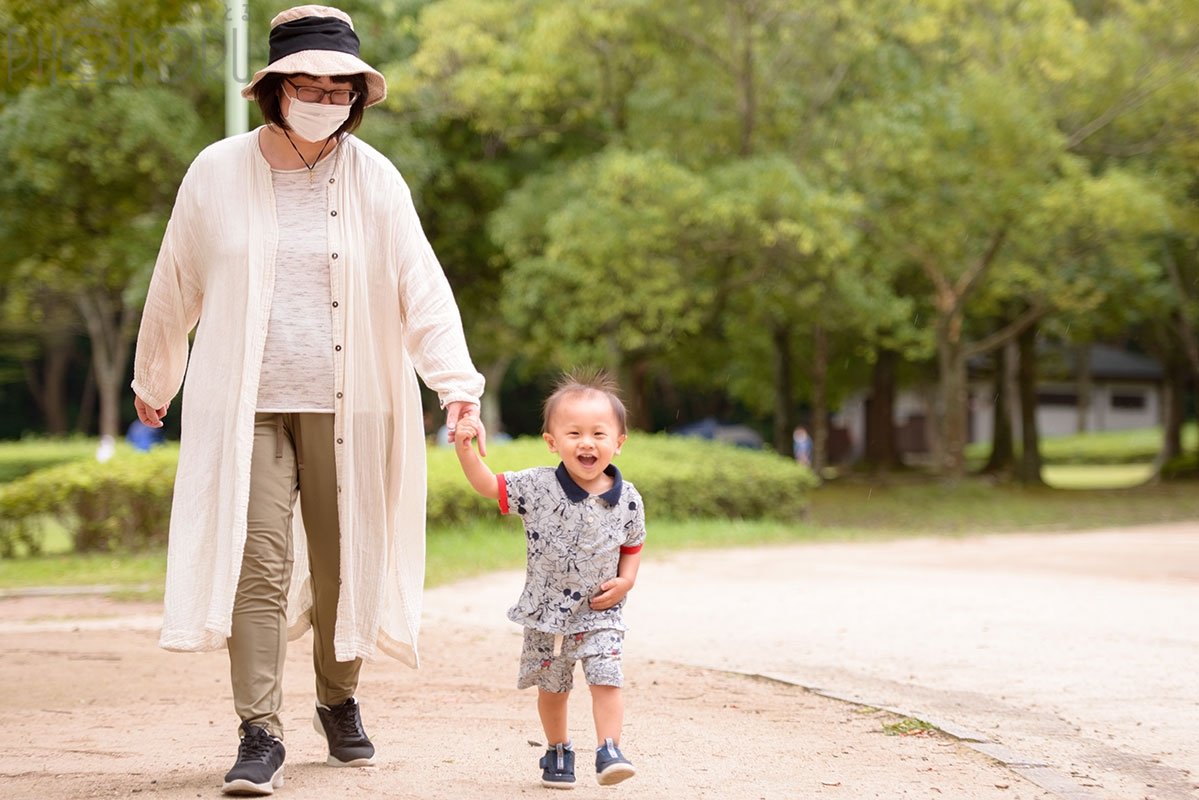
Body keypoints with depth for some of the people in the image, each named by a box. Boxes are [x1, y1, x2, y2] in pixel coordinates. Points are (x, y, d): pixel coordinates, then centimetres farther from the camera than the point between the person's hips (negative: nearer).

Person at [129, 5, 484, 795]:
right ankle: (261, 735, -7)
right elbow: (176, 288, 13)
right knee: (258, 564, -9)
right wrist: (153, 379, 21)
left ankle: (340, 701, 31)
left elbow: (422, 289, -5)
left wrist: (458, 381, -17)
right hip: (247, 408, -1)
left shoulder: (375, 181, 0)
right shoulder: (217, 175, 1)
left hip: (345, 407, 1)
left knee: (342, 563, 9)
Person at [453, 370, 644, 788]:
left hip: (599, 613, -1)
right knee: (552, 688, 14)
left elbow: (632, 545, 8)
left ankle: (609, 752, -7)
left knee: (606, 680, -13)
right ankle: (558, 751, 32)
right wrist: (467, 450, -24)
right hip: (546, 610, 1)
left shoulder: (627, 499, -7)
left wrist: (625, 581, -7)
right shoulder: (538, 487, -12)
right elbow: (488, 485, -9)